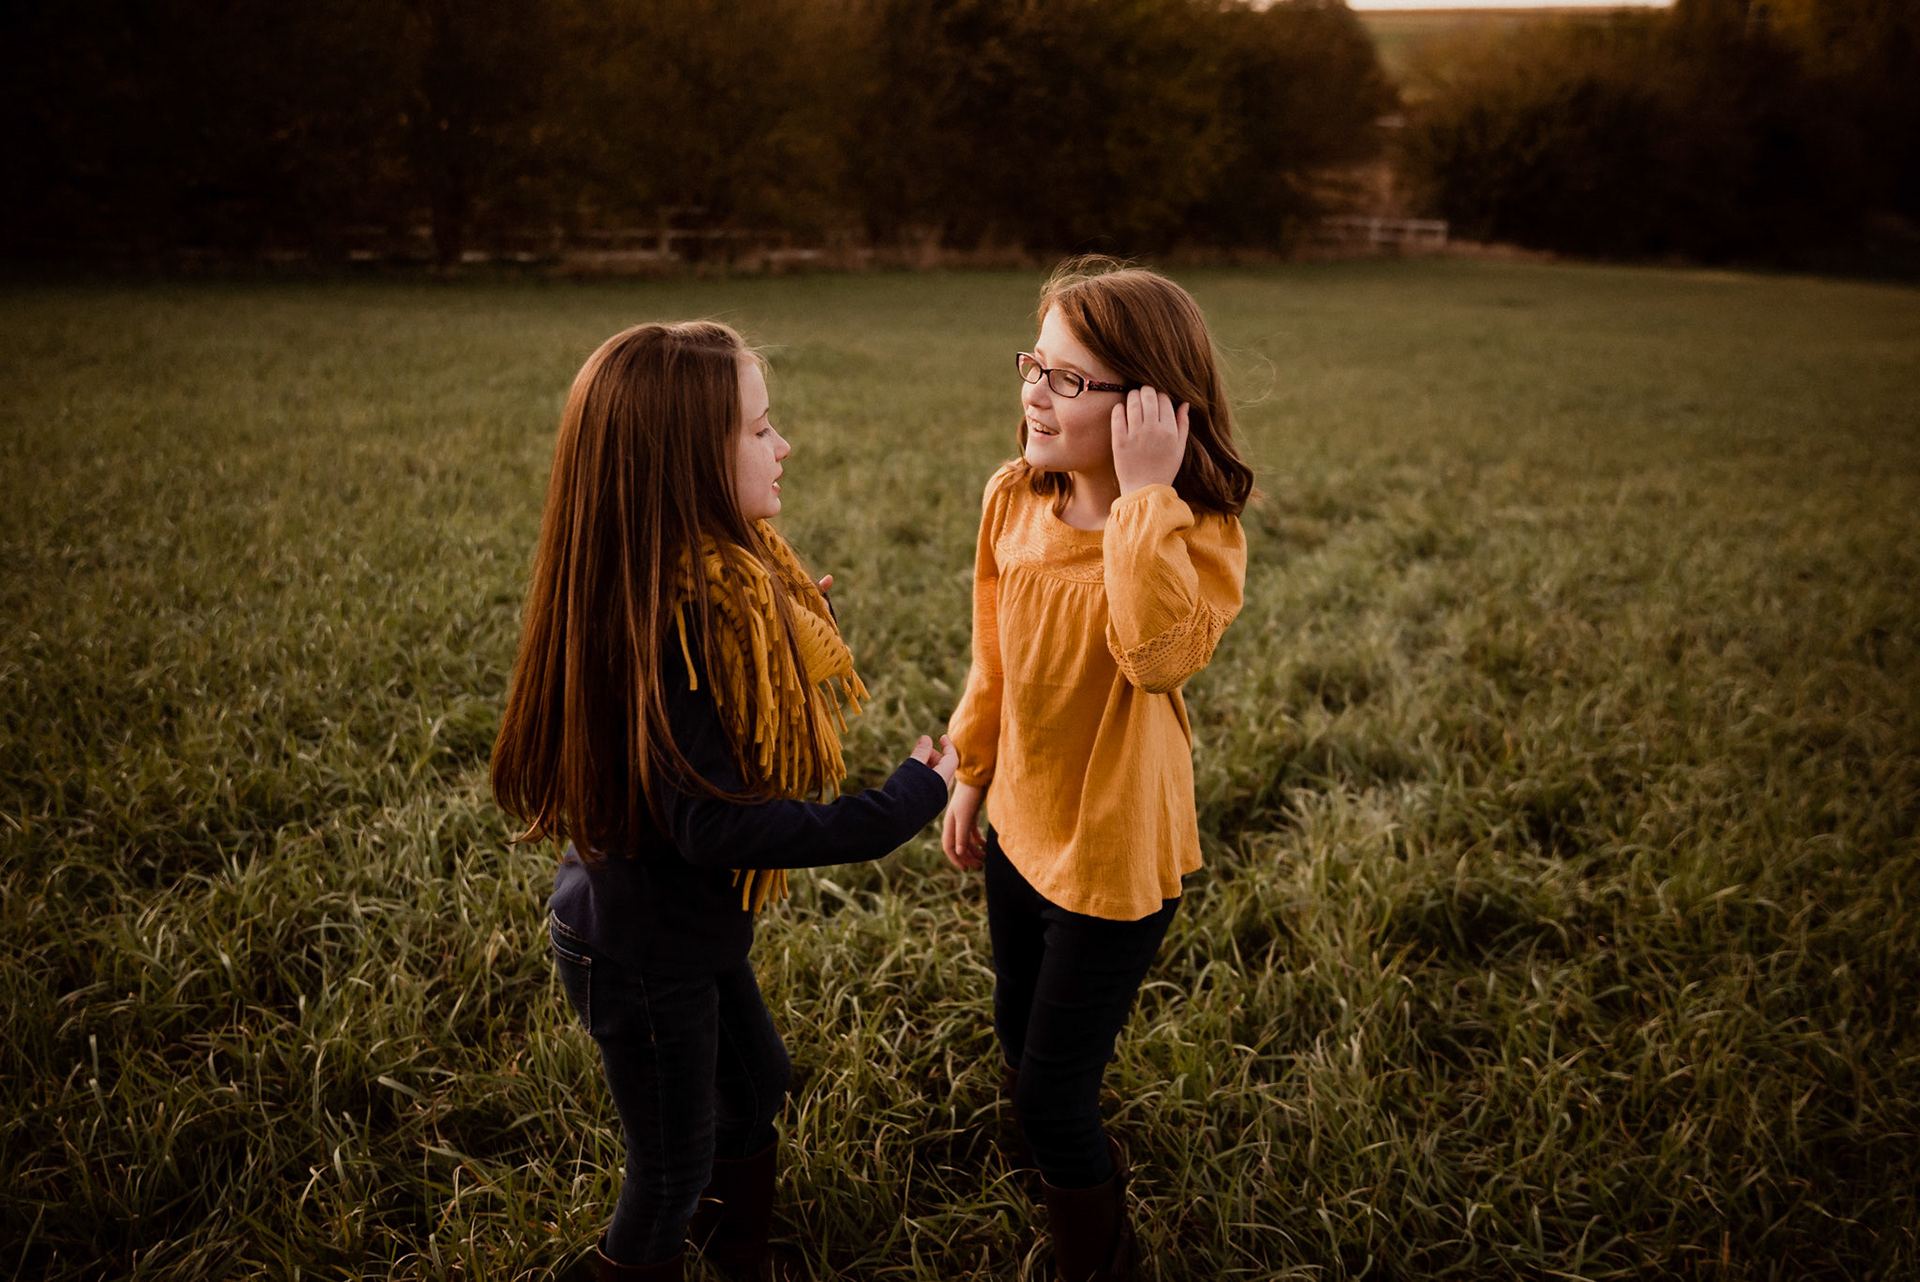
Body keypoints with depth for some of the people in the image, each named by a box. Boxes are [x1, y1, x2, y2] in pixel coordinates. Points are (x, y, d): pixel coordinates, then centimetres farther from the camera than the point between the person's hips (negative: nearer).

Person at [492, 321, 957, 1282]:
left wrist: (794, 631, 4)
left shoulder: (719, 582, -3)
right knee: (673, 1167, 12)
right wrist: (897, 809, -28)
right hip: (638, 951, -10)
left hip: (688, 926, 10)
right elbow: (717, 824, -33)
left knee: (755, 1084, 29)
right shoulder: (669, 618, -33)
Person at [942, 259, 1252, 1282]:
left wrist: (1145, 495, -40)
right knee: (1020, 1046, 26)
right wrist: (971, 776, 14)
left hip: (1113, 851, -6)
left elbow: (1158, 652, -45)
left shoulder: (1200, 533, -23)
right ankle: (1090, 1168, 57)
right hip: (1022, 827, 6)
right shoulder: (1014, 497, -7)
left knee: (1052, 1096, 6)